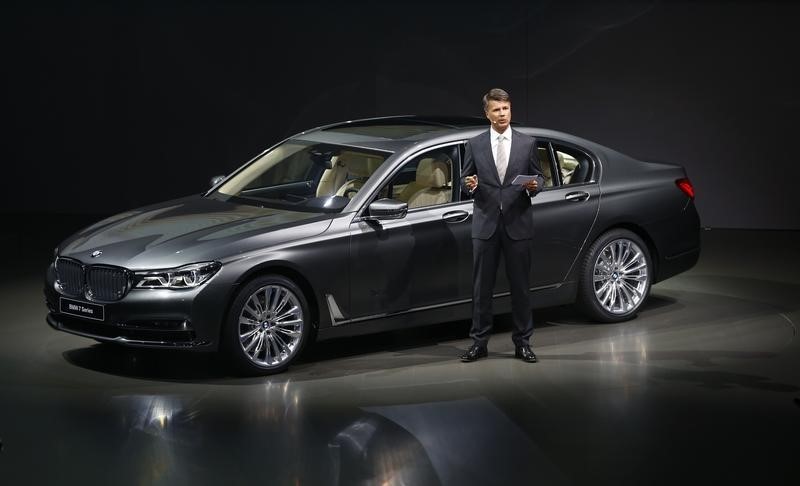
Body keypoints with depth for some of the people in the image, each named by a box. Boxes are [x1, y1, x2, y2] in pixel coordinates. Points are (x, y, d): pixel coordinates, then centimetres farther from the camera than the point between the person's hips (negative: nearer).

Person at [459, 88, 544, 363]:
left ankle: (522, 342, 12)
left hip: (517, 224, 0)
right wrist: (469, 184, -15)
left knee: (520, 286, 4)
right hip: (485, 224, 0)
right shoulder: (475, 145, 6)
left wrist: (533, 185, -15)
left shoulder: (528, 143, 5)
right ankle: (479, 342, 10)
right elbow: (465, 180, 8)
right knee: (482, 286, 3)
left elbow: (539, 178, 8)